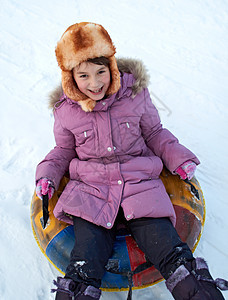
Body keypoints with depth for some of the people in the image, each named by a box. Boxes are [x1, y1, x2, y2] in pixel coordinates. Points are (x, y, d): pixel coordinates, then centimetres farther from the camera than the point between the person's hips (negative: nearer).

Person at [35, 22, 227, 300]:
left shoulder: (135, 94, 0)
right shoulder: (66, 110, 3)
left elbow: (155, 134, 14)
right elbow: (63, 151, 18)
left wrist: (180, 160, 4)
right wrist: (47, 176, 2)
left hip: (140, 183, 0)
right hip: (90, 190, 1)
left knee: (174, 257, -12)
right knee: (83, 271, -13)